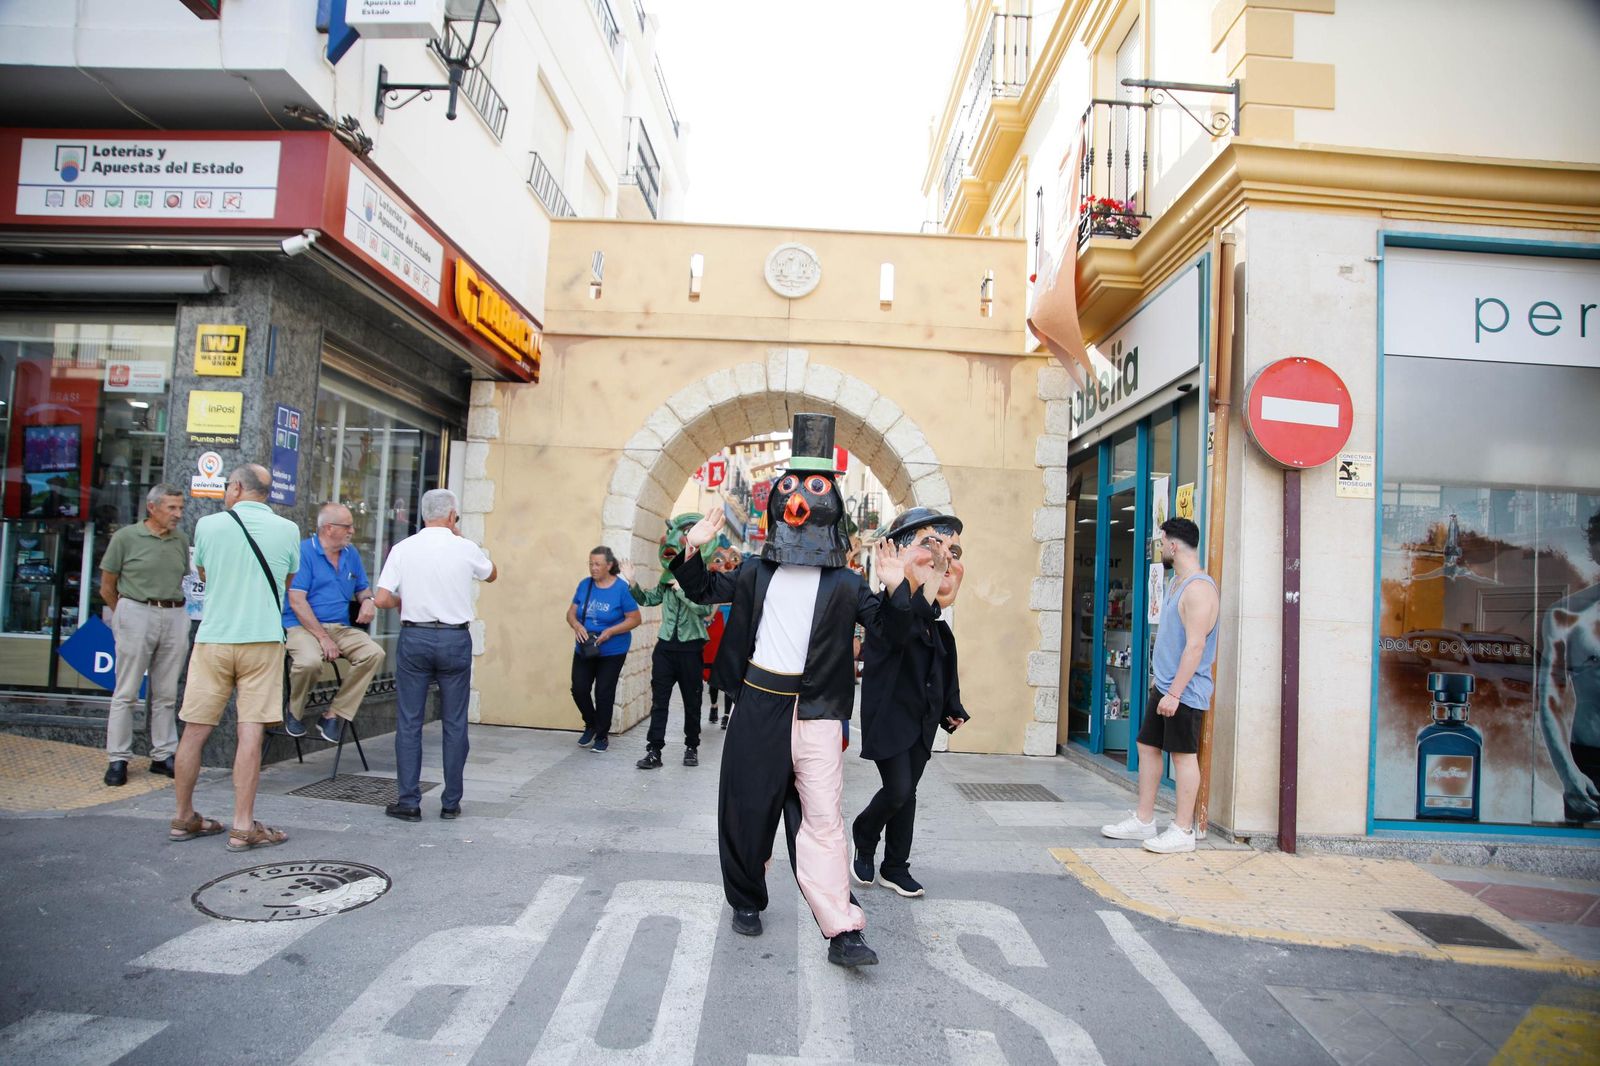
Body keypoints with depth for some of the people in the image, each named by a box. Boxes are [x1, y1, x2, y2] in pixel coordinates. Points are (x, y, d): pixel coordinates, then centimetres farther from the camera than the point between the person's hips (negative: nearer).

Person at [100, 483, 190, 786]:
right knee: (126, 693, 1)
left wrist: (173, 608, 10)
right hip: (137, 614, -4)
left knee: (166, 693, 8)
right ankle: (117, 758, 8)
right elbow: (107, 588, 4)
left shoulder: (181, 540, 9)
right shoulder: (126, 537, -2)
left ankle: (163, 755, 15)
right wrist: (124, 617, 8)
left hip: (175, 616, 4)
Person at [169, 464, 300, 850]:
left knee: (195, 730, 10)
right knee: (251, 731, -1)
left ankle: (183, 818, 22)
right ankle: (243, 827, 1)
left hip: (213, 638, 1)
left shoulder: (209, 525, 0)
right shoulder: (287, 530, -1)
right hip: (262, 638, -1)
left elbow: (203, 574, 17)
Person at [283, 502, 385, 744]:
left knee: (374, 653, -22)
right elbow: (297, 601, -13)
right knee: (309, 661, -36)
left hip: (342, 627, 6)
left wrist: (367, 601, -3)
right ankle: (294, 713, -2)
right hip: (302, 626, -5)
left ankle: (335, 715, -10)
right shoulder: (304, 551, -6)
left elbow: (363, 588, 24)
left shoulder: (351, 554, 13)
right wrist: (323, 638, -18)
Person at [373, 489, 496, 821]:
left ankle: (408, 802, 8)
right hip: (455, 638, 0)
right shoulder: (465, 549, -2)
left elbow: (382, 599, -7)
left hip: (414, 637, 1)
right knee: (454, 723, 8)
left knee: (409, 722, 7)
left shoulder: (403, 549, -1)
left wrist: (401, 602, 14)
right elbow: (492, 574, 19)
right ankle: (451, 803, 13)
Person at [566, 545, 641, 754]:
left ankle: (602, 735, 23)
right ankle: (591, 725, 31)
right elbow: (571, 612, 5)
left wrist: (610, 631, -22)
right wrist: (576, 625, -16)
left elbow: (634, 619, -11)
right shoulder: (585, 584, 0)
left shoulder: (621, 588, -13)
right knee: (579, 689, 3)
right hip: (584, 649, 4)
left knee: (603, 693, 3)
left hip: (611, 652, -4)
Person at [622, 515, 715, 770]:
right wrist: (632, 583, 5)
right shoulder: (668, 579, 6)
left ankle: (691, 747, 24)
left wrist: (682, 588, -26)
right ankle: (654, 751, 8)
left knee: (691, 701, 9)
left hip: (690, 649, -4)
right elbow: (648, 600, 20)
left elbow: (705, 609, -27)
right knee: (659, 700, 4)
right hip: (665, 646, 5)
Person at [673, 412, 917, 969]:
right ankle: (746, 900, 35)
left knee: (823, 818, -7)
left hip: (816, 711, -2)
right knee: (747, 808, 13)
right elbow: (703, 590, 18)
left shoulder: (844, 584, 2)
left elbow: (888, 623, -3)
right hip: (758, 704, 3)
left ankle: (842, 931, -5)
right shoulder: (757, 571, 8)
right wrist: (692, 550, 0)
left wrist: (895, 589, -23)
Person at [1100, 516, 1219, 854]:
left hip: (1184, 691, -10)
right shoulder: (1178, 582, 15)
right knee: (1147, 747, 12)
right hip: (1165, 686, 10)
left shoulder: (1199, 588, -18)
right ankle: (1143, 821, 22)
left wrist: (1175, 692, -24)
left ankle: (1182, 831, 7)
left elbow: (1195, 645, -23)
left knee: (1183, 754, -2)